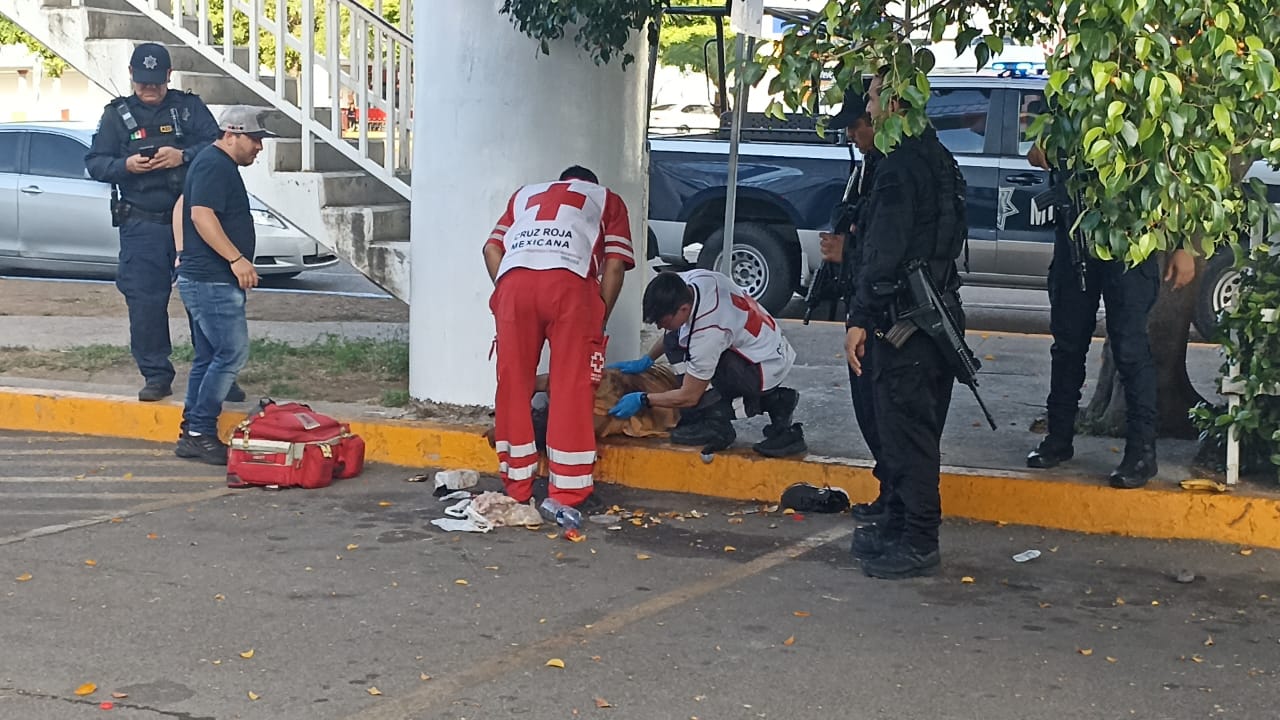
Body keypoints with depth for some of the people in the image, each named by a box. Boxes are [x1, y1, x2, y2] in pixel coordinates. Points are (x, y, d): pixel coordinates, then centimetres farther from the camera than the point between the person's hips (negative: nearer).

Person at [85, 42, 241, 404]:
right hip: (141, 225, 0)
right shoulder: (117, 114, 8)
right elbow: (94, 163, 4)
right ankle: (156, 375, 11)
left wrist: (183, 156, -20)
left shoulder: (189, 107, 6)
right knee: (145, 302, -1)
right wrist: (125, 165, -16)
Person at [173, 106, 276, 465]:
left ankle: (192, 434, 15)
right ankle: (201, 432, -9)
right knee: (233, 352, -12)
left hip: (207, 280, 11)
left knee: (209, 356, 12)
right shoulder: (214, 165, -13)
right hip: (210, 281, -11)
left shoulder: (221, 166, 20)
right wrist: (236, 258, -26)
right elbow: (202, 215, -25)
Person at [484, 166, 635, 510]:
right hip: (569, 281, -2)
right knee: (572, 388, 3)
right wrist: (599, 321, 19)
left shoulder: (525, 194, 38)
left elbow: (492, 249, 21)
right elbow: (615, 265, 14)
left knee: (513, 385, 10)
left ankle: (517, 486, 16)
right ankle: (569, 491, 5)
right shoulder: (607, 199, 31)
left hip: (513, 279, 2)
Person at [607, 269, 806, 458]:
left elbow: (689, 397, -20)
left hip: (767, 370, -9)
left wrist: (642, 400, -10)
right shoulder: (689, 281, -11)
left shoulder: (707, 332, -31)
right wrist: (647, 360, 8)